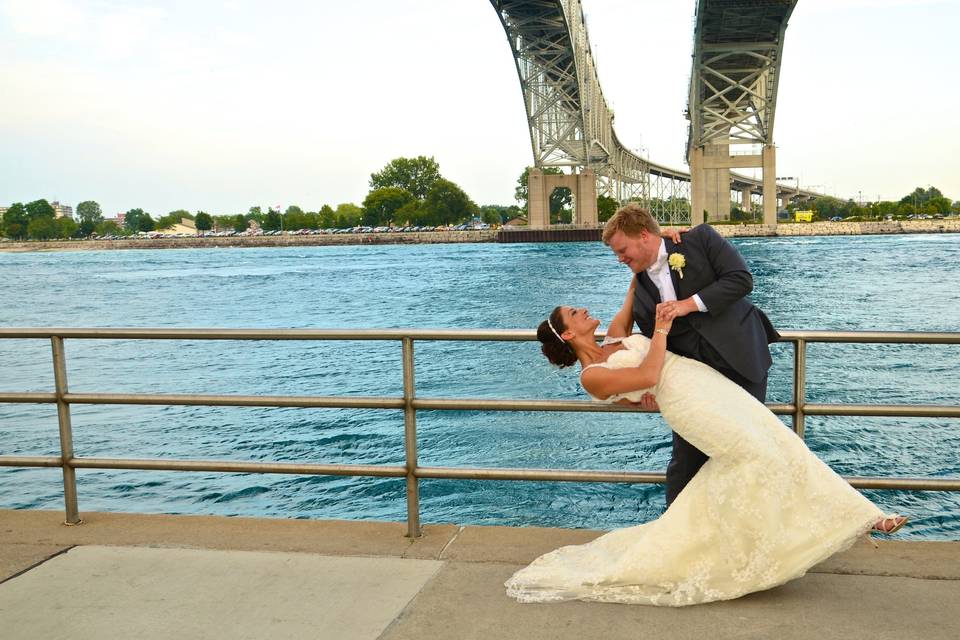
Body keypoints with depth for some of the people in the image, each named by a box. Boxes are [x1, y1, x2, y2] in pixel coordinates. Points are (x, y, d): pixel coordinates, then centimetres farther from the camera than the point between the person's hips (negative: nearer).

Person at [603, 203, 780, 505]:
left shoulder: (700, 239, -5)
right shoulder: (640, 291, 5)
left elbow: (741, 279, -14)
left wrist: (691, 303, -19)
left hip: (740, 359, -3)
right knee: (685, 461, 6)